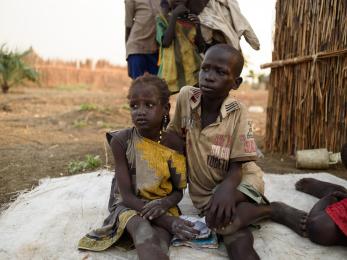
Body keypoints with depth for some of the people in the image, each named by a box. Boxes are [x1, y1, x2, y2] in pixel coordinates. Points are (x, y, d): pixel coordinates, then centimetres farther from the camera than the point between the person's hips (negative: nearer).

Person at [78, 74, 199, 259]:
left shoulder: (174, 143, -7)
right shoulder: (121, 141, -14)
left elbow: (178, 191, 4)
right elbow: (126, 195, -17)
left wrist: (164, 203, -22)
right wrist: (169, 221, -27)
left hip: (161, 207, 2)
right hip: (128, 205, -1)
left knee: (159, 245, -32)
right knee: (143, 231, -36)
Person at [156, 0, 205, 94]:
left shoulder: (192, 19, 12)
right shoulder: (163, 18, 3)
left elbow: (201, 48, 10)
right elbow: (165, 42, -15)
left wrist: (198, 28, -6)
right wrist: (174, 15, -13)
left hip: (193, 71, 4)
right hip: (171, 71, -3)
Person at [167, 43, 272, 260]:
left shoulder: (238, 113, -17)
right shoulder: (185, 96, -11)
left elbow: (237, 166, -16)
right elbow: (174, 136, 6)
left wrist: (227, 187, -38)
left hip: (239, 181, -1)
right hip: (203, 189, 2)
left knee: (219, 219, -32)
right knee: (237, 240, -24)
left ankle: (263, 208, -7)